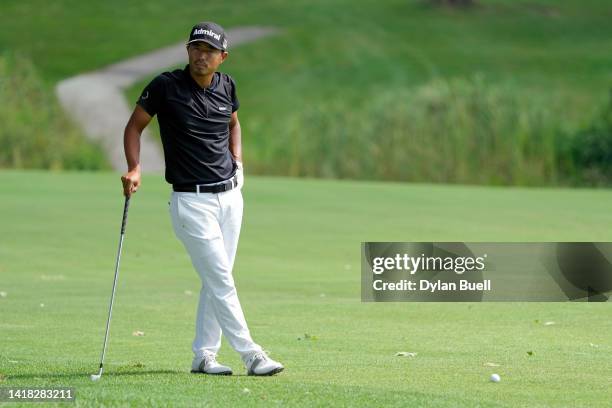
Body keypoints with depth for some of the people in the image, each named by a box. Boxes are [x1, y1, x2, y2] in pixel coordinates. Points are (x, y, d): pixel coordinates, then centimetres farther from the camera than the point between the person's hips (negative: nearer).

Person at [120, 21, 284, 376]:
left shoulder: (227, 85, 5)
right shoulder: (166, 86, -9)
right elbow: (135, 126, 1)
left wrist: (237, 162, 10)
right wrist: (135, 168, -13)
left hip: (230, 195, 5)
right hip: (192, 200, -5)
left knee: (217, 280, 7)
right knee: (221, 280, -8)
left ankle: (204, 355, 14)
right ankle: (251, 355, -6)